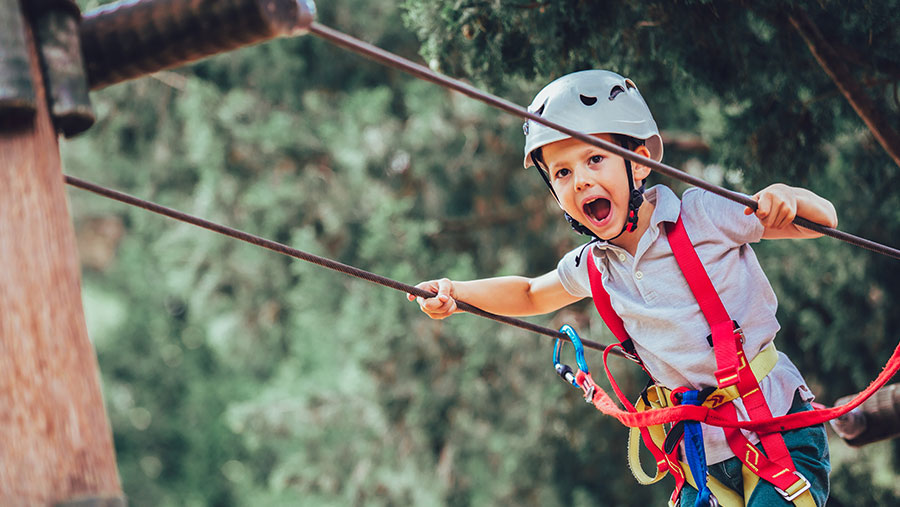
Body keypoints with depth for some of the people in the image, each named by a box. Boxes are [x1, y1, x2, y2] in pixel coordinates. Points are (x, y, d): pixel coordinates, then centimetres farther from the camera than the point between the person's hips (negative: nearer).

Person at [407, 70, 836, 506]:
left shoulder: (702, 216, -11)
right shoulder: (592, 269, 4)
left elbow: (822, 221, -6)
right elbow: (531, 295, 25)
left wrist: (790, 198, -29)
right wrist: (454, 293, 10)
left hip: (781, 430, -5)